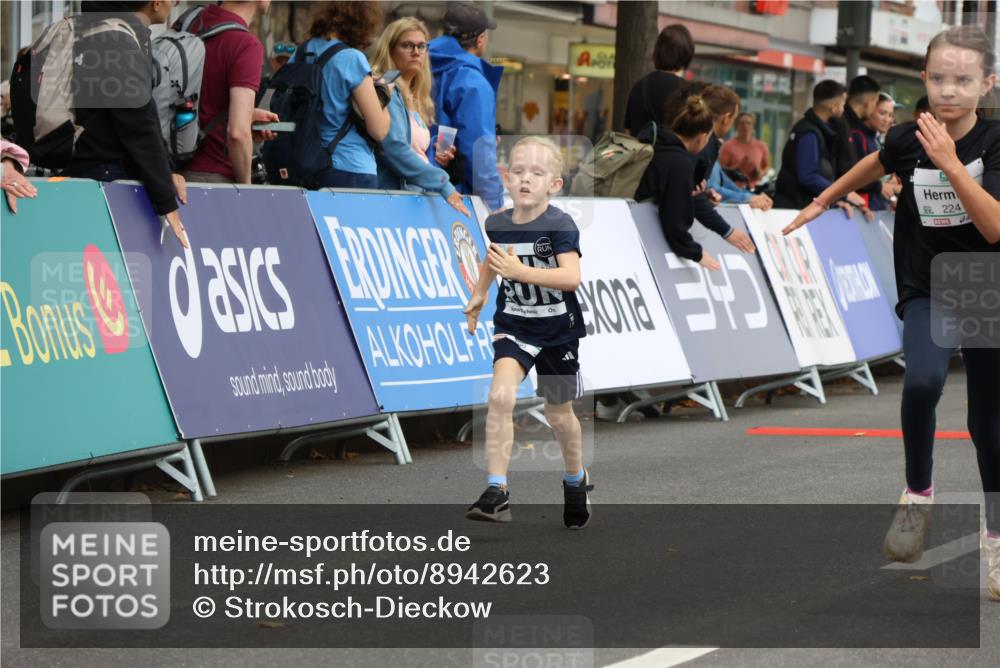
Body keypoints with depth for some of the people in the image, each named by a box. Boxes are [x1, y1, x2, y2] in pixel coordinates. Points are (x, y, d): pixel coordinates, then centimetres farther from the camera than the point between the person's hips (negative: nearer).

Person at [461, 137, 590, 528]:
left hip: (558, 330, -2)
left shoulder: (560, 226, -18)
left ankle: (577, 480, 41)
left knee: (558, 414, 12)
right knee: (500, 396, -22)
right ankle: (497, 491, -23)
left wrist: (520, 271, -39)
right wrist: (479, 295, 17)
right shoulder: (498, 225, -4)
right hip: (513, 325, 2)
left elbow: (572, 276, -32)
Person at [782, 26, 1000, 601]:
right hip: (927, 289, 1)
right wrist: (823, 201, 30)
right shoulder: (910, 140, -7)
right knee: (922, 381, -28)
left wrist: (950, 163, -34)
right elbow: (876, 165, 18)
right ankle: (918, 496, -6)